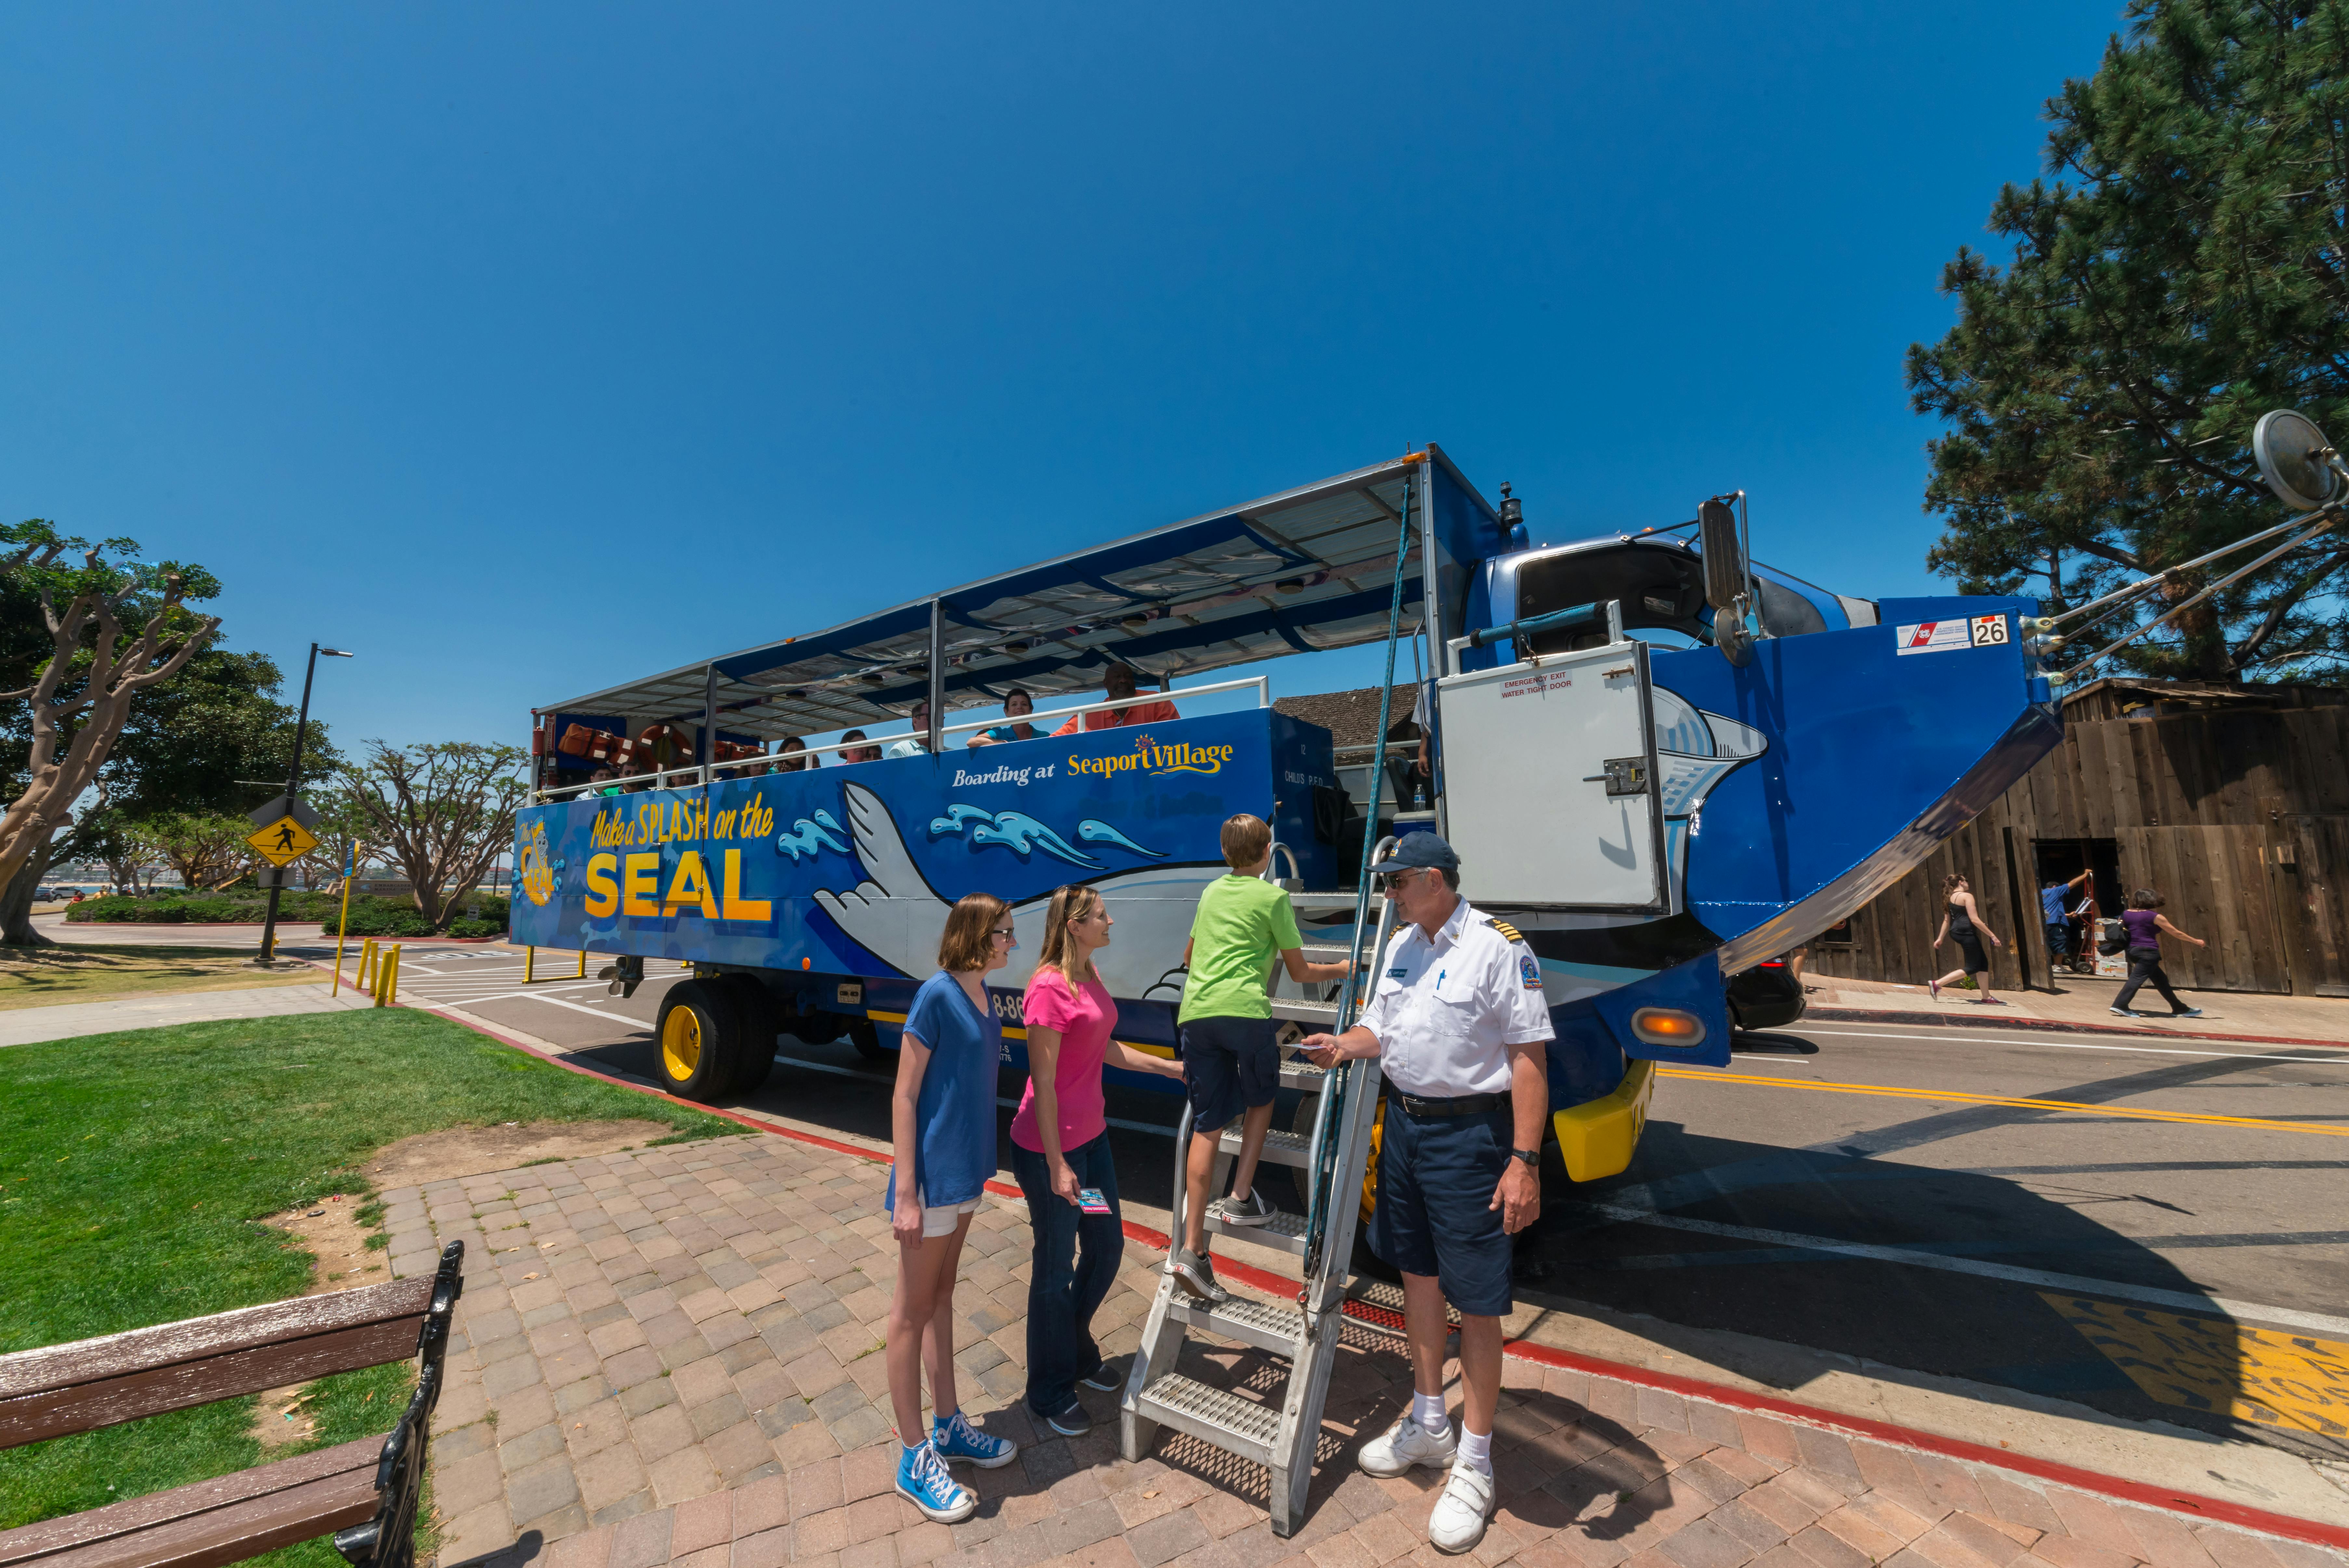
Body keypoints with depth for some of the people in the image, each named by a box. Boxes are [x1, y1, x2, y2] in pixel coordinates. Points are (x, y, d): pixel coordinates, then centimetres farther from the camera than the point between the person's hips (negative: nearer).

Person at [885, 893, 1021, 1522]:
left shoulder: (981, 994, 4)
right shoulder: (936, 995, -20)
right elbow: (905, 1098, -17)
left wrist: (977, 1164, 15)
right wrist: (906, 1194, -17)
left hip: (966, 1171, 8)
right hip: (932, 1174, -8)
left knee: (942, 1297, 21)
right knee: (913, 1312, 8)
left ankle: (947, 1424, 37)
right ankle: (914, 1458, 23)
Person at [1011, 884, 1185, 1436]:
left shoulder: (1090, 981, 5)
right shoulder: (1049, 987, -23)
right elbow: (1043, 1083, -22)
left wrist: (1170, 1068, 19)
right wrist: (1057, 1166, -19)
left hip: (1091, 1137, 9)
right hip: (1049, 1146, -9)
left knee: (1107, 1247, 20)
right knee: (1056, 1268, 8)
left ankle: (1077, 1349, 45)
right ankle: (1050, 1395, 30)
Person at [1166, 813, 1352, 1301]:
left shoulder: (1212, 892, 21)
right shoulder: (1273, 897, 5)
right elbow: (1300, 972, 11)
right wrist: (1340, 971, 29)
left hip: (1195, 1013, 4)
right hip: (1245, 1011, -4)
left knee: (1207, 1125, 7)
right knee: (1261, 1100, 23)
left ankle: (1191, 1248, 6)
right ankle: (1241, 1198, 18)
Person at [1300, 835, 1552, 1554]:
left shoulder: (1498, 947, -15)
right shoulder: (1402, 946, 8)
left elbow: (1529, 1056, -17)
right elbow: (1382, 1028, 16)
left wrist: (1525, 1160, -21)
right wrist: (1345, 1047, -6)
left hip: (1469, 1134, -7)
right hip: (1403, 1122, 8)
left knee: (1477, 1302, 5)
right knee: (1418, 1275, 20)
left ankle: (1474, 1465, 24)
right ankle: (1428, 1424, 40)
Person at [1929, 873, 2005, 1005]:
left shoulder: (1950, 898, 15)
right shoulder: (1967, 896, -10)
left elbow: (1947, 920, 17)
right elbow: (1974, 920, -16)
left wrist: (1940, 938, 18)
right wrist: (1993, 935, -13)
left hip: (1956, 932, 9)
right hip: (1967, 933, -9)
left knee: (1983, 964, 14)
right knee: (1972, 967, -4)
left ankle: (1986, 998, 15)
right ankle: (1937, 984, -12)